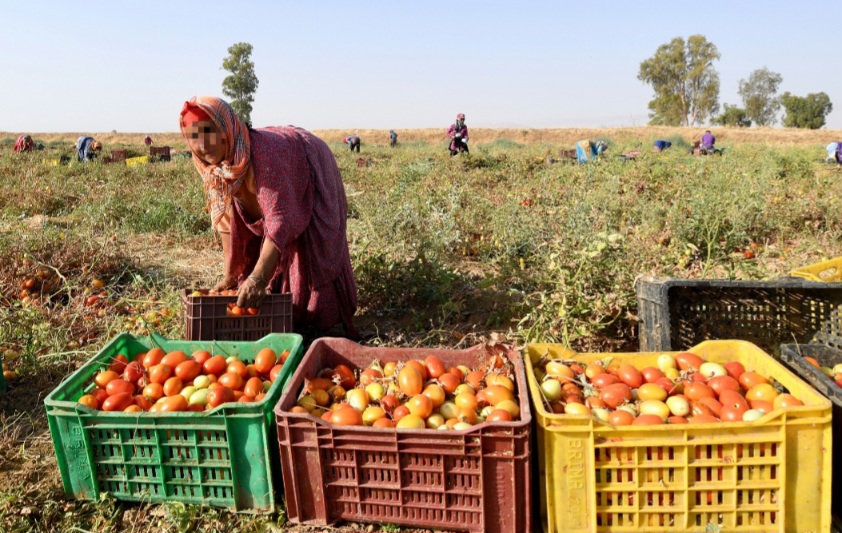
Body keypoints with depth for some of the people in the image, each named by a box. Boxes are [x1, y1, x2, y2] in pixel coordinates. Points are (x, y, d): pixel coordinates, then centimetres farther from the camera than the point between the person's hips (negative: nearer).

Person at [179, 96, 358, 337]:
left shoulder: (261, 153, -43)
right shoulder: (210, 163, -21)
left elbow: (279, 220, -47)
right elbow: (226, 217, -11)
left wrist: (258, 279, -52)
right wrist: (230, 275, -10)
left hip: (310, 182, -7)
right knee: (254, 247, 7)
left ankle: (322, 327, 6)